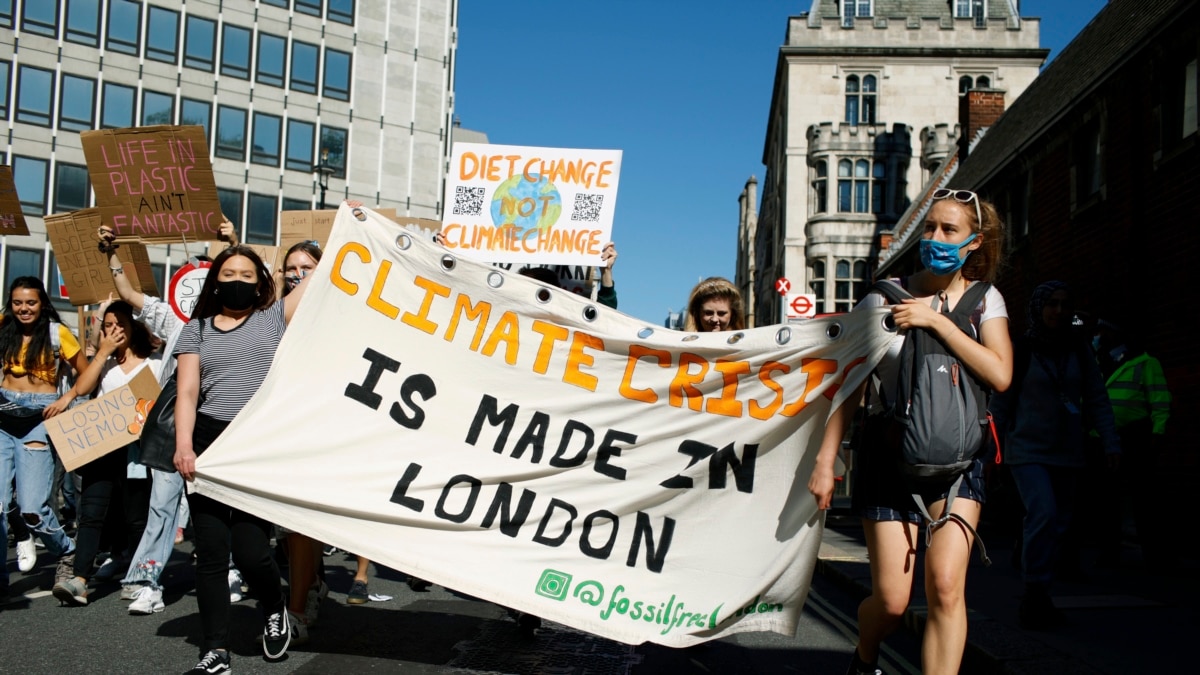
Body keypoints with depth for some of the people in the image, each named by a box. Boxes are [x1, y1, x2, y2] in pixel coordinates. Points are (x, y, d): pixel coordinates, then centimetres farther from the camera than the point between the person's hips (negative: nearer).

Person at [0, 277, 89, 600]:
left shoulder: (57, 333, -1)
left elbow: (87, 374, 3)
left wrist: (67, 398, -9)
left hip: (39, 419, -3)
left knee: (32, 507, -9)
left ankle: (67, 553, 17)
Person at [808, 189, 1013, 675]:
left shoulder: (984, 300, 4)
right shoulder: (885, 300, -1)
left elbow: (999, 375, -12)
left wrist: (936, 320, -17)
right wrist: (825, 461, -2)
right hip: (890, 454, -1)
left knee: (946, 585, -16)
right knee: (892, 601, -1)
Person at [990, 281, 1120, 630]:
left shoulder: (1080, 350, 6)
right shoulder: (1020, 350, -4)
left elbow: (1097, 399, 8)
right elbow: (1001, 402, 0)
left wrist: (1110, 442, -2)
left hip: (1067, 453, 4)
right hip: (1028, 448, -4)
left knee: (1059, 522, 6)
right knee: (1043, 513, -21)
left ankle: (1036, 600, 19)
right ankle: (1035, 595, -11)